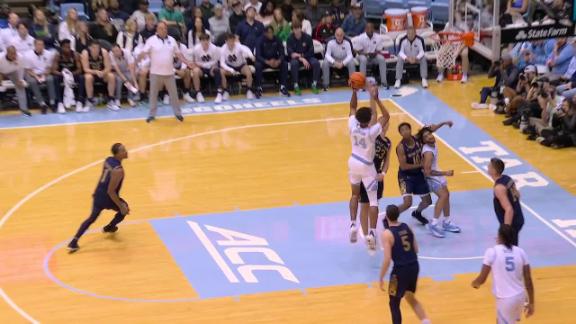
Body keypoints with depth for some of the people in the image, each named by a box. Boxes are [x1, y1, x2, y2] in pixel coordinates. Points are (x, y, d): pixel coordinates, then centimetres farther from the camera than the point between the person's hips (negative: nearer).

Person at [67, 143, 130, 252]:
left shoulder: (108, 160, -1)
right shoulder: (118, 170, -28)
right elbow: (111, 191, -26)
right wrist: (121, 206, -19)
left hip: (98, 194, 7)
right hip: (107, 198, -7)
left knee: (92, 218, 20)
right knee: (124, 209, 23)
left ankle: (74, 242, 11)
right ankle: (109, 227, 43)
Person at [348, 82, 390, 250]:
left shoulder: (352, 126, -16)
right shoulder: (372, 131, -26)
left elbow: (352, 107, 0)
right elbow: (386, 116, -19)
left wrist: (354, 91, -6)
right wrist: (375, 98, -25)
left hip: (353, 163, 5)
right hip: (367, 167, -5)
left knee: (355, 194, 24)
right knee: (373, 200, 2)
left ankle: (353, 225, 14)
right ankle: (372, 233, -5)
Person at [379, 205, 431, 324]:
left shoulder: (387, 234, -15)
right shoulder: (407, 227, 4)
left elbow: (387, 259, -19)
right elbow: (416, 249, 11)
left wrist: (381, 278, -10)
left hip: (400, 270, -7)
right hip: (414, 266, 7)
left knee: (394, 304, 10)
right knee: (410, 297, 28)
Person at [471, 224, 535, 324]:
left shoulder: (492, 252, -10)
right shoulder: (520, 252, 2)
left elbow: (482, 279, -7)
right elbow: (528, 280, 4)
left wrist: (474, 283, 17)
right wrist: (531, 303, 13)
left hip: (505, 299, -6)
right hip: (520, 296, 6)